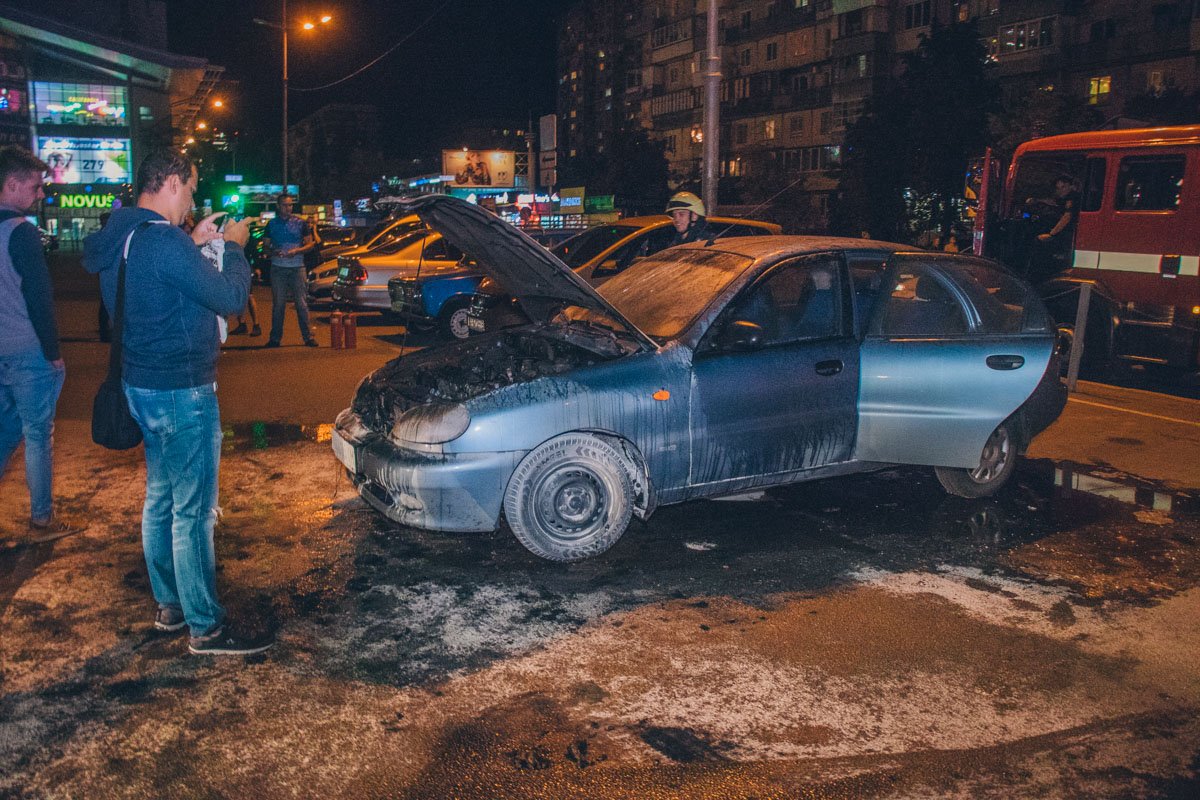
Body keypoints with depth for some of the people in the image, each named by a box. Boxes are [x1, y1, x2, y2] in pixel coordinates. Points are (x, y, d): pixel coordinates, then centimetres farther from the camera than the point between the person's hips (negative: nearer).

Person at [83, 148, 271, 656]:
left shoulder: (120, 238, 8)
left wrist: (193, 243, 14)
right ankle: (205, 628, 6)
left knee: (160, 499, 18)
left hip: (143, 386, 10)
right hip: (180, 390, -10)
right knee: (193, 512, -3)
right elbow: (230, 297, -18)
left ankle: (170, 605, 31)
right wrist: (233, 247, -3)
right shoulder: (163, 242, -22)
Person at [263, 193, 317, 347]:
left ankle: (307, 336, 1)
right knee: (278, 304, 1)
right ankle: (275, 337, 7)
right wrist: (273, 252, -8)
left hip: (297, 267, -1)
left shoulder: (300, 223, 6)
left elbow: (310, 243, 7)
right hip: (278, 268, 1)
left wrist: (297, 251, -12)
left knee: (302, 303, -4)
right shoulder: (272, 224, 11)